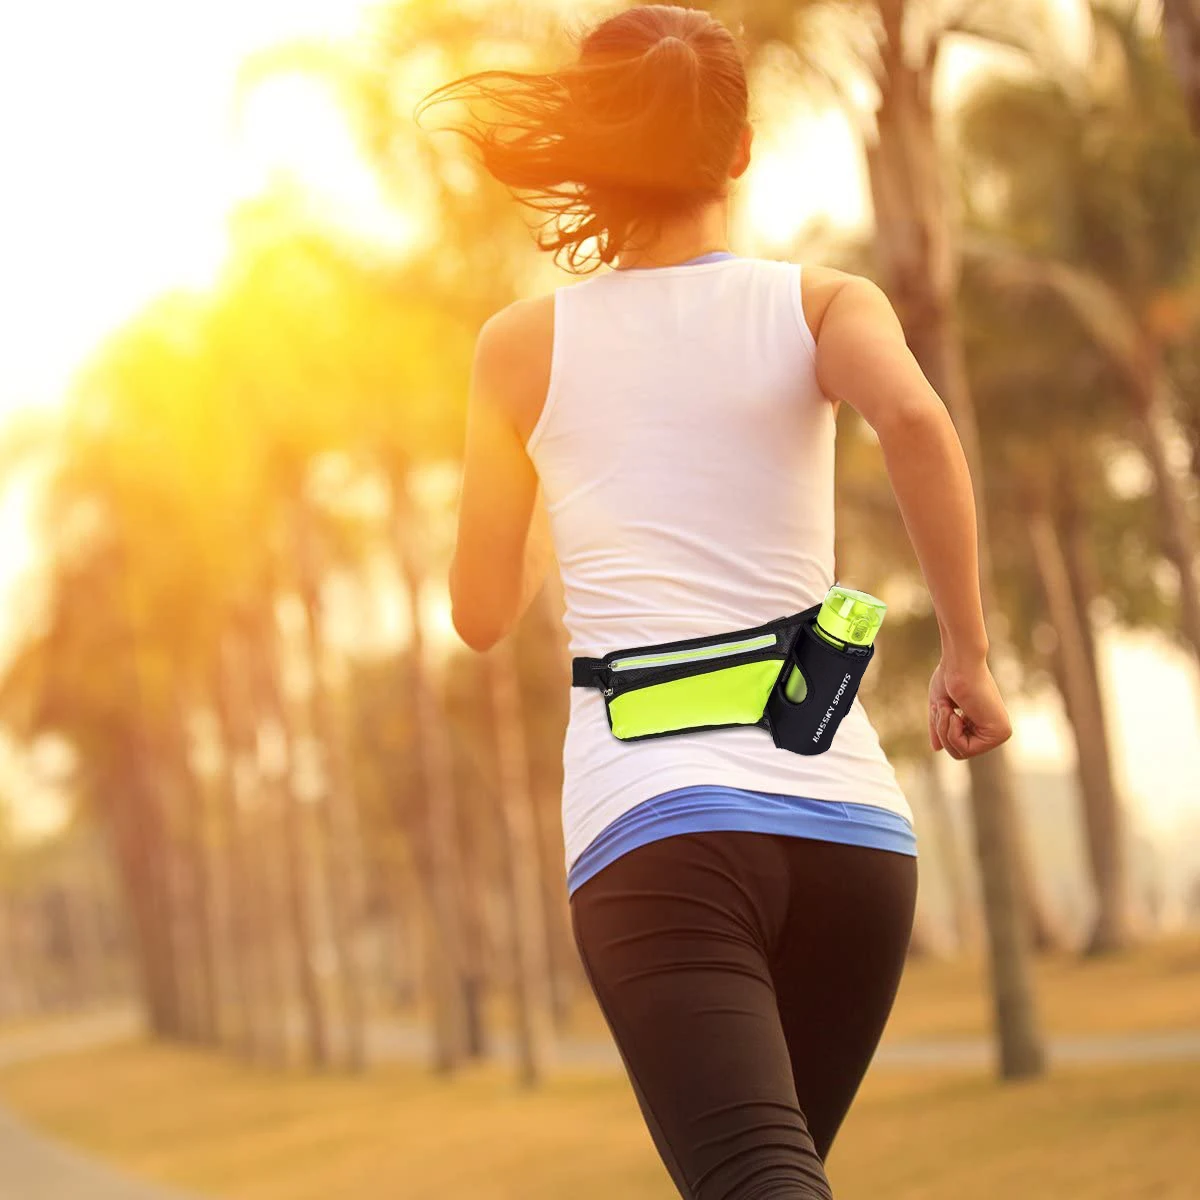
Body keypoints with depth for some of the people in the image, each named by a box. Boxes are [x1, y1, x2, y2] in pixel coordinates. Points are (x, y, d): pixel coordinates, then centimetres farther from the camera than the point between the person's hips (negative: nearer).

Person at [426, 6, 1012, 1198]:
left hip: (652, 818, -2)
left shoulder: (523, 346, 12)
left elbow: (481, 612, 19)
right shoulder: (821, 303, 10)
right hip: (844, 809, 2)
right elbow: (915, 419, -13)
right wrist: (967, 651, -3)